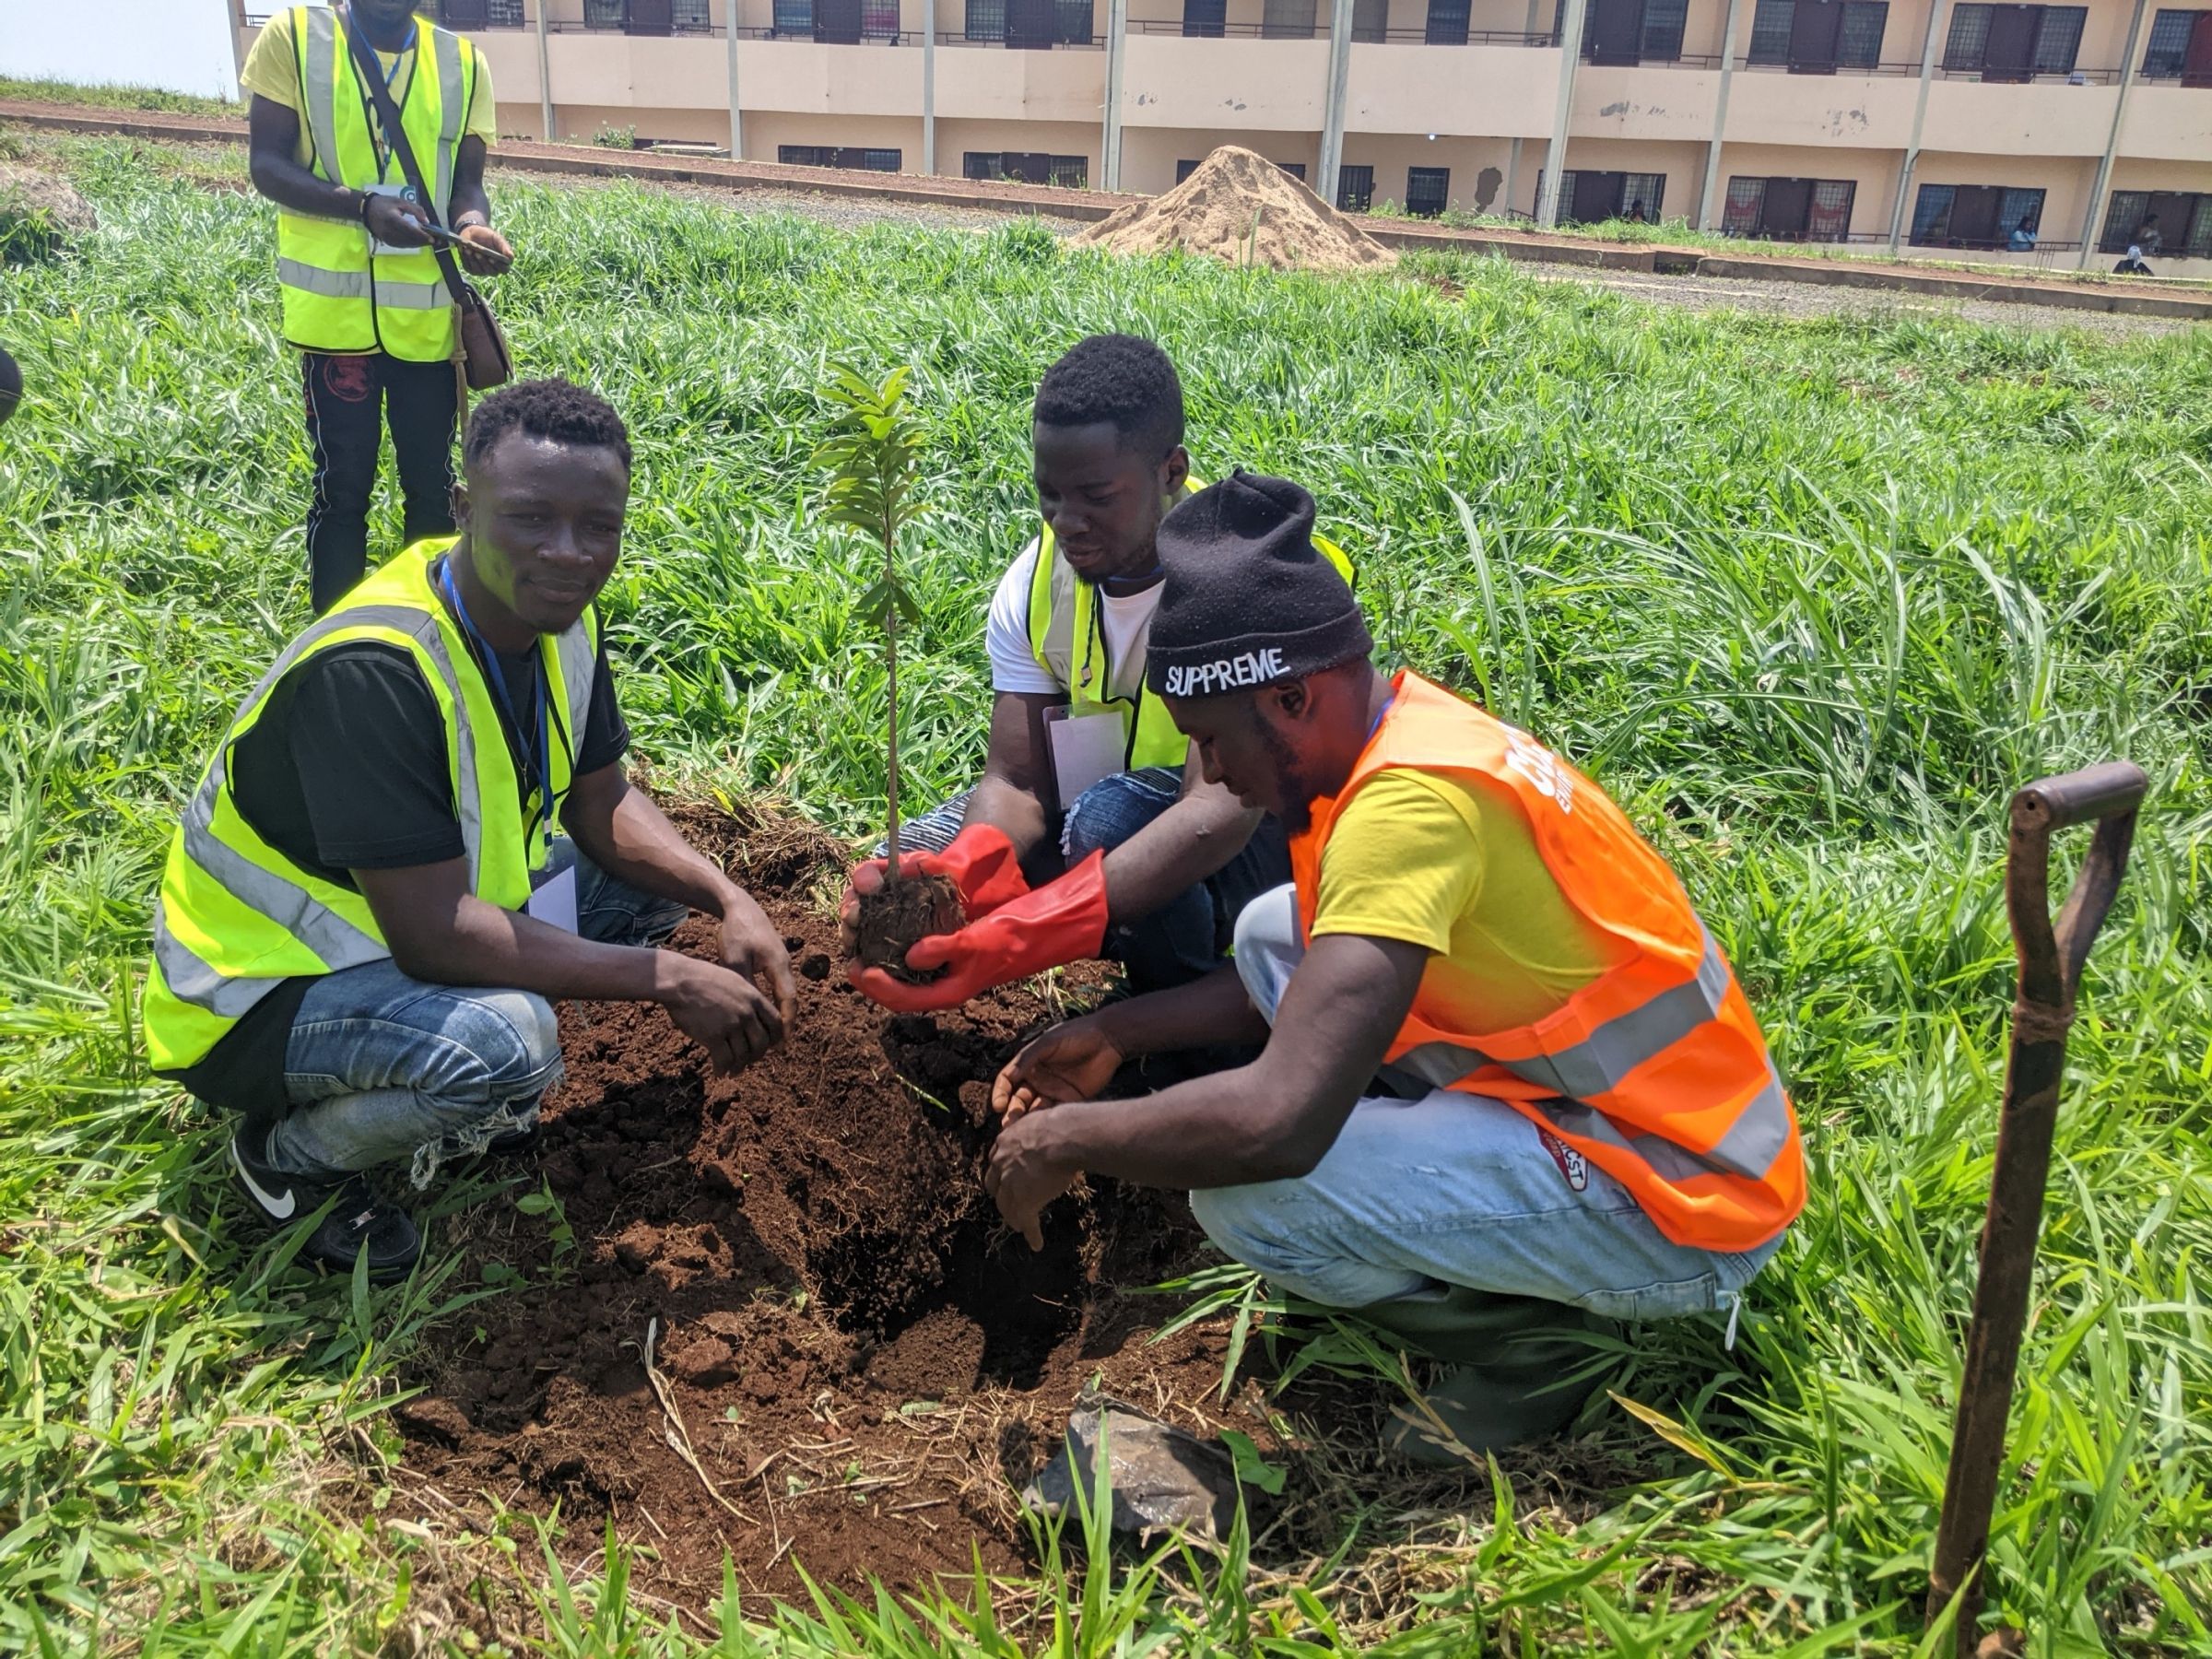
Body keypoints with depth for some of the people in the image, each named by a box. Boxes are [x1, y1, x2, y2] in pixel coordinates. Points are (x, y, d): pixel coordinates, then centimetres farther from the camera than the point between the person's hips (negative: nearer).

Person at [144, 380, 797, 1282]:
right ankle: (289, 1154, -2)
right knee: (506, 1045, -34)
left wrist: (729, 901, -14)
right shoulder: (372, 670, -33)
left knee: (656, 881, 2)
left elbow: (602, 805, 3)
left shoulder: (558, 617, -8)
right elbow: (435, 936, -34)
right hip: (262, 987, -8)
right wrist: (671, 979, -29)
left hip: (426, 913, 8)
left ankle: (449, 1089, 12)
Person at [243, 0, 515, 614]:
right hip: (335, 303, -3)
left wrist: (472, 226, -16)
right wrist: (362, 206, -21)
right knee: (342, 483, 2)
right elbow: (266, 164, -4)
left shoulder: (462, 62, 7)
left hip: (429, 309, 3)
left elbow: (466, 183, 7)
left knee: (431, 482, 9)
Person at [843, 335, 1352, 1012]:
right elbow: (1016, 782, -14)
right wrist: (962, 878, -40)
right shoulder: (1034, 584, -10)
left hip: (1264, 836, -5)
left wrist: (1017, 938, -51)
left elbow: (1221, 812, -39)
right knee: (914, 873, -14)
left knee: (1112, 817, -36)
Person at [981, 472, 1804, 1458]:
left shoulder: (1410, 799, -29)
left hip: (1682, 1215, -9)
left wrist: (1065, 1140, -19)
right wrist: (1119, 1033, 8)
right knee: (1274, 933, 9)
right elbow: (1320, 980, 14)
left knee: (1245, 1190, -24)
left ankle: (1535, 1332, 0)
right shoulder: (1409, 727, 1)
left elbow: (1277, 1122, -36)